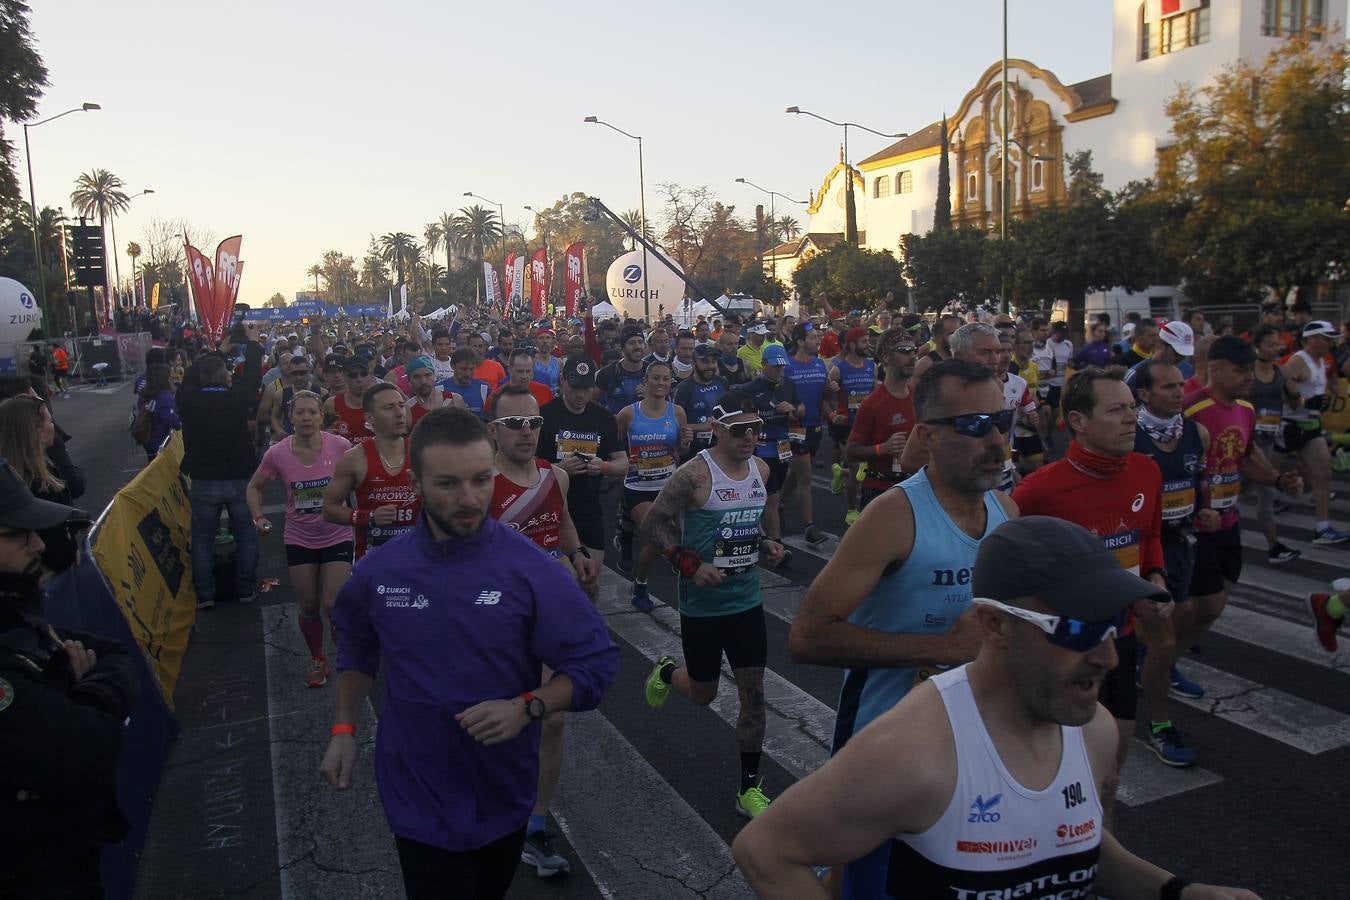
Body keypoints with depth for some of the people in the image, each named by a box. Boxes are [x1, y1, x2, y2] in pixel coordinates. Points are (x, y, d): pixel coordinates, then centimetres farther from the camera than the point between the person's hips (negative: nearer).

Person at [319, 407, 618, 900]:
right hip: (419, 799, 0)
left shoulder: (532, 570, -20)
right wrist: (344, 730, 2)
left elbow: (596, 664, -16)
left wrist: (526, 707, -29)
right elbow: (357, 646, 10)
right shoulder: (378, 570, -10)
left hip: (504, 797, 0)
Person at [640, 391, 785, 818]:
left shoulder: (761, 469, 2)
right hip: (702, 603, -5)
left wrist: (765, 545, 0)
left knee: (754, 692, 4)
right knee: (703, 694, 12)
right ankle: (666, 672, 47)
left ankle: (750, 789, 18)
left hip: (747, 599, 5)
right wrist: (690, 564, -23)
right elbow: (653, 526, -14)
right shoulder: (694, 474, -18)